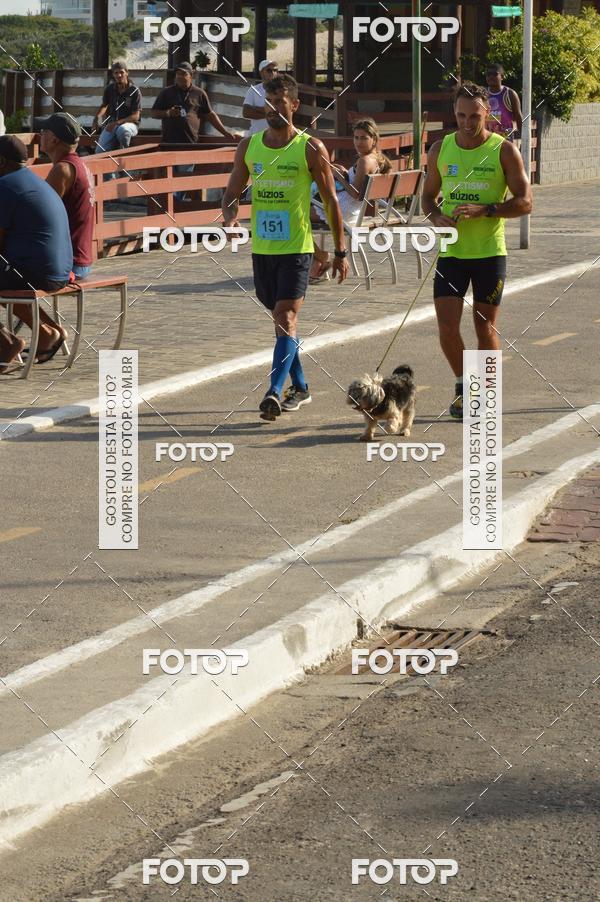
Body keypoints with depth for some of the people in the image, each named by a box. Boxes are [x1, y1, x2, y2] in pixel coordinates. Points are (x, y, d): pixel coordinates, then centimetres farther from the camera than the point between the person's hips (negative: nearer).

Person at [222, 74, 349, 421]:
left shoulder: (311, 149, -5)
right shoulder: (249, 146, 6)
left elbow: (331, 200, -1)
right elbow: (233, 193, 12)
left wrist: (341, 251, -1)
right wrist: (230, 217, -12)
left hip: (296, 248, -5)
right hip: (261, 247, 5)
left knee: (286, 318, -15)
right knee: (281, 318, 15)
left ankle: (274, 392, -23)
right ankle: (300, 387, 28)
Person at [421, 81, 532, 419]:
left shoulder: (504, 150, -4)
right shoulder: (441, 149, 6)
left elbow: (525, 202, -7)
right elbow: (429, 195, 15)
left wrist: (485, 209, -20)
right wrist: (436, 217, -7)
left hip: (489, 252, -3)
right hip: (450, 251, 3)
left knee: (485, 326, 3)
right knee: (447, 325, -4)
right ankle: (463, 384, 18)